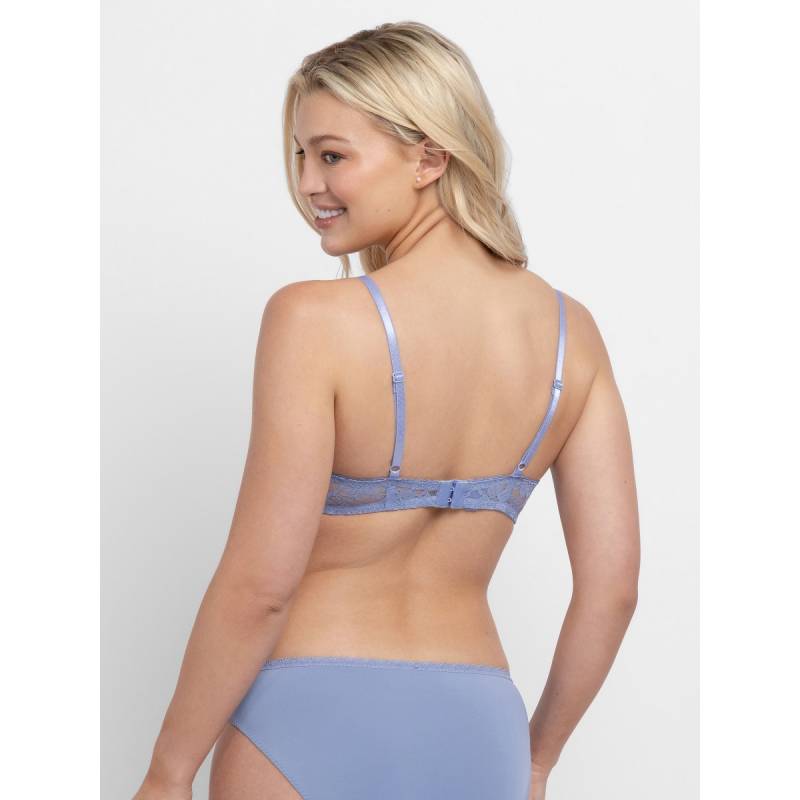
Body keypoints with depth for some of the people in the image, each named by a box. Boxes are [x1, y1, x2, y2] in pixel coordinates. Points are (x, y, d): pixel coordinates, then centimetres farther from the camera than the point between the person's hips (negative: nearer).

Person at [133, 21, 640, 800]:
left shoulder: (315, 320, -16)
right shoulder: (571, 329, -2)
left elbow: (258, 585, -15)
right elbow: (612, 582, 1)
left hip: (312, 723, -4)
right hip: (475, 737, 4)